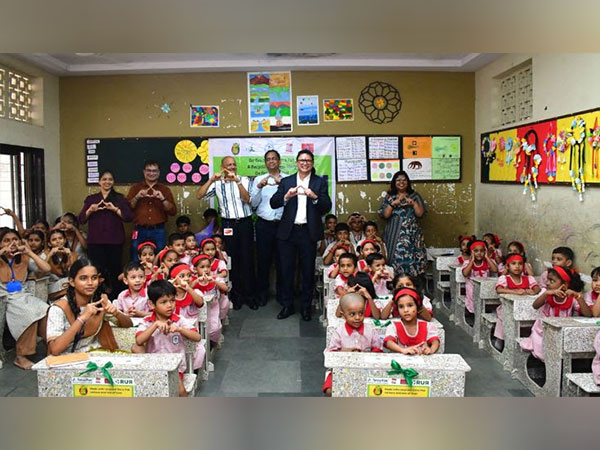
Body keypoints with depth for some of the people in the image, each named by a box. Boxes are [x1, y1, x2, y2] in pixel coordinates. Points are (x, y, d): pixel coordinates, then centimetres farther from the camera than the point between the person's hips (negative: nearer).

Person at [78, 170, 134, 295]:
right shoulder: (90, 199, 15)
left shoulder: (120, 199, 11)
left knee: (115, 269, -1)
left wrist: (115, 209, -14)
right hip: (95, 242, 1)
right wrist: (90, 210, -8)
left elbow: (129, 217, -2)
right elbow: (81, 220, 10)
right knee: (97, 270, -5)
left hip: (115, 241, -1)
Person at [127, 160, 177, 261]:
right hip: (140, 230, 0)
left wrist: (162, 199, -12)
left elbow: (173, 211, 2)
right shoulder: (136, 188, 11)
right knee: (136, 262, 0)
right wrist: (137, 197, -11)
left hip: (158, 231, 0)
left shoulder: (165, 189, 11)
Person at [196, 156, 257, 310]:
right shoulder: (217, 183, 4)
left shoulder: (244, 180, 1)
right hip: (228, 224, 1)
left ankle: (249, 295, 14)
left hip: (245, 223, 0)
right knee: (232, 260, 7)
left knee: (247, 259, 4)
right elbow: (199, 195, -6)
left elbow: (247, 199, -12)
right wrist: (211, 180, -16)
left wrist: (237, 181, -23)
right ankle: (236, 295, 19)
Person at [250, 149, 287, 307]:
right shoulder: (258, 179, 9)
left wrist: (281, 184, -22)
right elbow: (253, 203, 2)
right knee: (263, 259, 5)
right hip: (264, 224, 1)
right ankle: (262, 292, 19)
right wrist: (259, 187, -14)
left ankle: (281, 293, 22)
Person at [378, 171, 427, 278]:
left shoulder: (415, 196, 9)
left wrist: (413, 202, -12)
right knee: (395, 259, -7)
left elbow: (420, 214, 0)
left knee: (410, 259, -10)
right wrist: (393, 203, -10)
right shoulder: (389, 197, 10)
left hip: (411, 234, 0)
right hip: (394, 234, 0)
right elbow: (385, 215, -1)